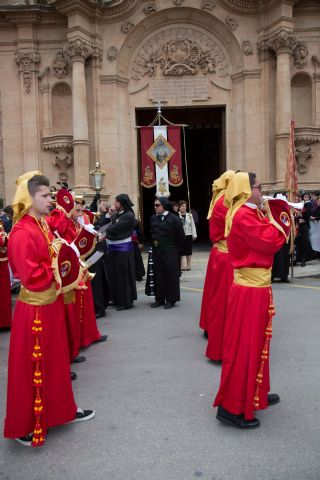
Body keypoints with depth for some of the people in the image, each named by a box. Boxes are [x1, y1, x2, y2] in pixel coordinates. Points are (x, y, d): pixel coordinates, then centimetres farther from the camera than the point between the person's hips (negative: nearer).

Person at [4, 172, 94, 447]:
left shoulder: (44, 226, 6)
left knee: (56, 362, 21)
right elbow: (32, 277, -28)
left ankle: (61, 409, 38)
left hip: (51, 305, 9)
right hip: (35, 311, -9)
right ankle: (25, 426, 23)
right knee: (32, 369, 6)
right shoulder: (22, 234, -22)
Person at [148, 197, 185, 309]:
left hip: (170, 251, -5)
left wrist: (175, 248, 2)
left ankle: (171, 299, 10)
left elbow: (181, 236, -4)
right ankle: (159, 298, 18)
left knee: (170, 275, 1)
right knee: (158, 275, 8)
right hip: (156, 251, 5)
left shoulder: (173, 219, -9)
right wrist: (154, 242, 13)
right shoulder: (153, 218, 5)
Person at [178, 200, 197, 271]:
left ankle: (188, 265, 17)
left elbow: (193, 225, 8)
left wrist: (194, 235, 5)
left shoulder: (189, 215, 6)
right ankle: (181, 265, 14)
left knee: (189, 251, 7)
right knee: (181, 251, 3)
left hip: (188, 235, 3)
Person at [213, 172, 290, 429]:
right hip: (251, 290, -10)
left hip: (257, 287, 10)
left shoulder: (251, 214, 14)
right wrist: (282, 217, -10)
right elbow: (271, 241, -24)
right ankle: (232, 407, 7)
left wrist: (280, 213, 5)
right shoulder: (243, 216, -18)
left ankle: (254, 395, 36)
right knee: (244, 345, -3)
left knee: (255, 342, 20)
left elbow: (271, 238, 13)